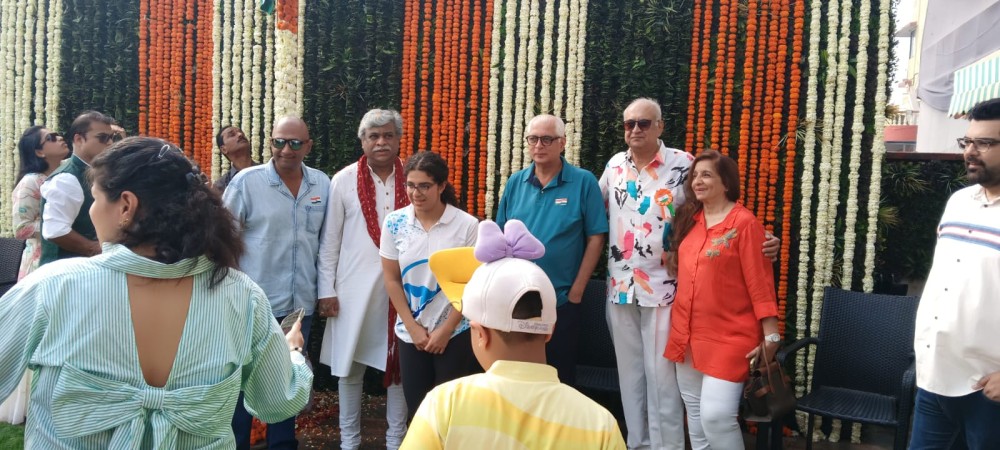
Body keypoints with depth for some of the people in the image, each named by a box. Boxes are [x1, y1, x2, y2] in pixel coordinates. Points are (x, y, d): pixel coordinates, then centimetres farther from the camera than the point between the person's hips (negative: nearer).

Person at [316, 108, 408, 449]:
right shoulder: (344, 181, -1)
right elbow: (329, 241, 1)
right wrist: (326, 289, -2)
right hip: (354, 287, 0)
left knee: (398, 364, 9)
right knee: (349, 365, 9)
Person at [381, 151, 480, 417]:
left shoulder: (467, 225, -11)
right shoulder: (394, 223, -4)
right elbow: (391, 280, 2)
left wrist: (445, 330, -8)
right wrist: (412, 327, -3)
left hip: (455, 333, -2)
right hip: (410, 333, 3)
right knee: (415, 408, 11)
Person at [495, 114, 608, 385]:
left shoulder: (583, 182, -7)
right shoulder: (515, 183, 3)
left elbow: (596, 239, -7)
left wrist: (577, 291, -10)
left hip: (561, 300, -3)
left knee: (559, 378, 11)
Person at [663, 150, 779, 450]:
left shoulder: (744, 222, -10)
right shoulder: (689, 220, 10)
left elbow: (759, 281, -12)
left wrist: (771, 334, -13)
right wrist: (679, 325, 14)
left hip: (729, 338, -7)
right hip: (686, 334, 7)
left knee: (716, 416, -12)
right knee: (695, 415, 13)